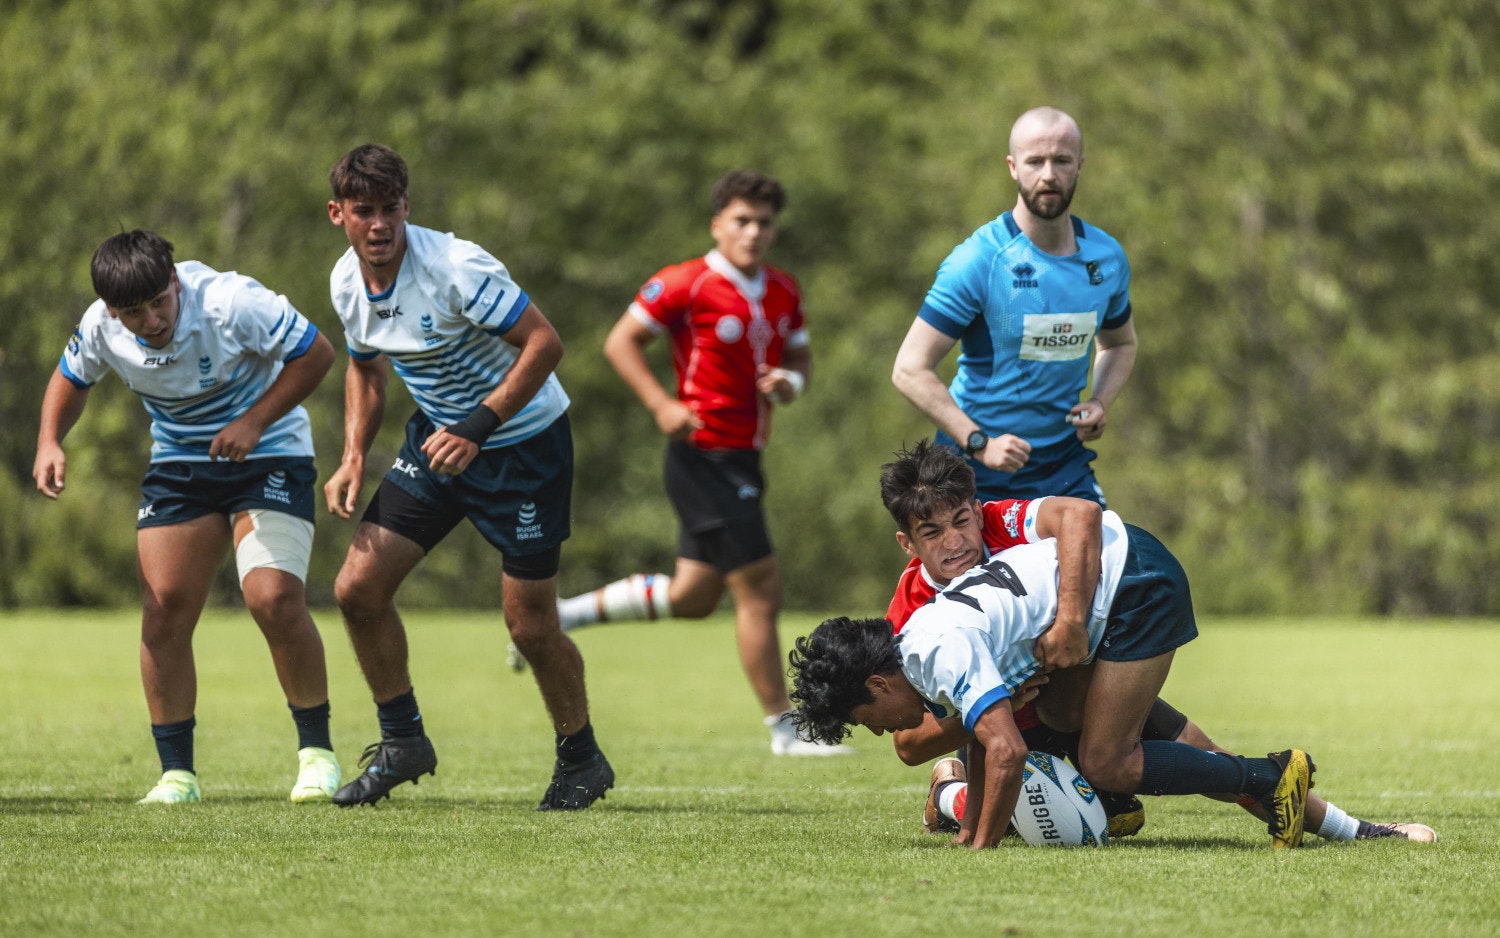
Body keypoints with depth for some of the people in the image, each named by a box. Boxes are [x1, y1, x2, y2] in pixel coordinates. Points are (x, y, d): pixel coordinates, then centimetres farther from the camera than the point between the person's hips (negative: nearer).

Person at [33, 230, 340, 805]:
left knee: (274, 599, -21)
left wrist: (254, 421, -23)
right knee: (163, 609, -9)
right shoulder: (100, 329, -13)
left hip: (268, 455, -4)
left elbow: (316, 353, -16)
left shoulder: (232, 303, -27)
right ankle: (177, 773, 1)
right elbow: (71, 380, 9)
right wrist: (49, 443, -10)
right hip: (178, 465, 4)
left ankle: (316, 751, -2)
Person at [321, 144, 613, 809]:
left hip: (525, 439, -7)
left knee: (529, 624, -6)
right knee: (358, 587, -3)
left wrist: (477, 427, -30)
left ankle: (581, 760, 18)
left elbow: (544, 342, -26)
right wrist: (353, 458, 2)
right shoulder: (347, 282, -5)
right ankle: (402, 741, 14)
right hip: (438, 435, 7)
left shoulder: (455, 267, -27)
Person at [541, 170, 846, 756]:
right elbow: (620, 342, -8)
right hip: (704, 459, -9)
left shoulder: (783, 293, 10)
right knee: (760, 589, -8)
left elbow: (798, 356, 21)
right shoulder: (687, 284, -12)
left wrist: (790, 382, -3)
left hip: (741, 463, 9)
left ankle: (565, 614, 29)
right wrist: (662, 405, -20)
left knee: (692, 596, 14)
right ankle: (783, 729, 0)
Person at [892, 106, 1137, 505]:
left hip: (1067, 471, 4)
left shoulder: (1106, 258, 3)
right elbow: (910, 370, -15)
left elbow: (1120, 344, 24)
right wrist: (980, 444, -24)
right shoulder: (978, 260, -14)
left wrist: (1100, 403, 2)